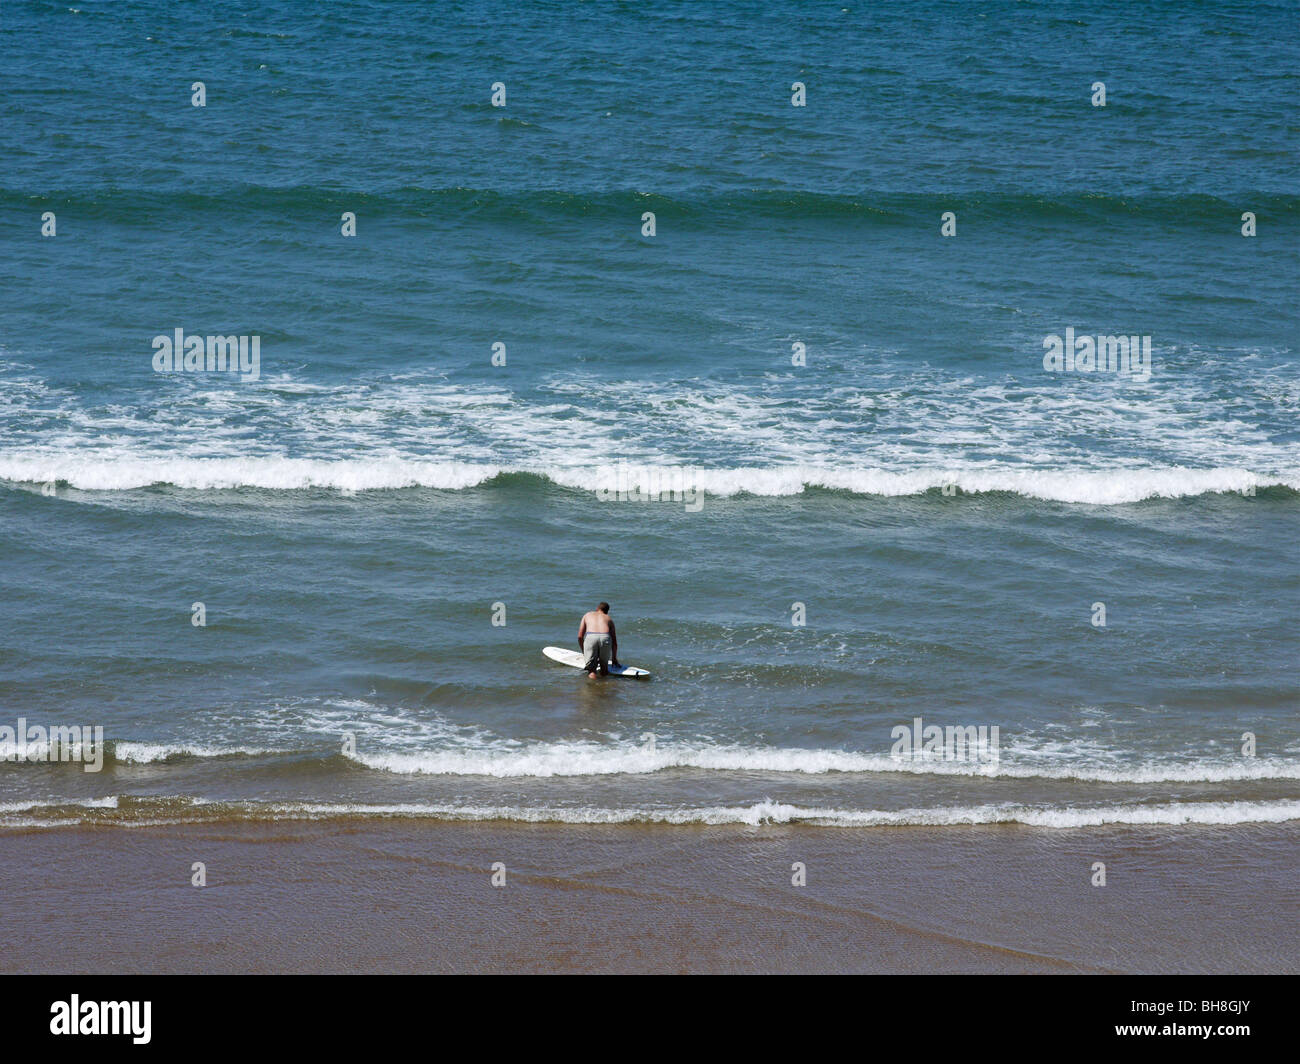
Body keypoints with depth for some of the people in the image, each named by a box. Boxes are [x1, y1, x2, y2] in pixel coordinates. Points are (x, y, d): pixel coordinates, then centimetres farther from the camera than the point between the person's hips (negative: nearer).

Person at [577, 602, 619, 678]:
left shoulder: (587, 615, 32)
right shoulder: (609, 618, 32)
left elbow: (580, 637, 26)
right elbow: (614, 641, 34)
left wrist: (584, 652, 37)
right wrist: (614, 658, 44)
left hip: (590, 637, -1)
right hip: (605, 637, 1)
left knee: (591, 672, -1)